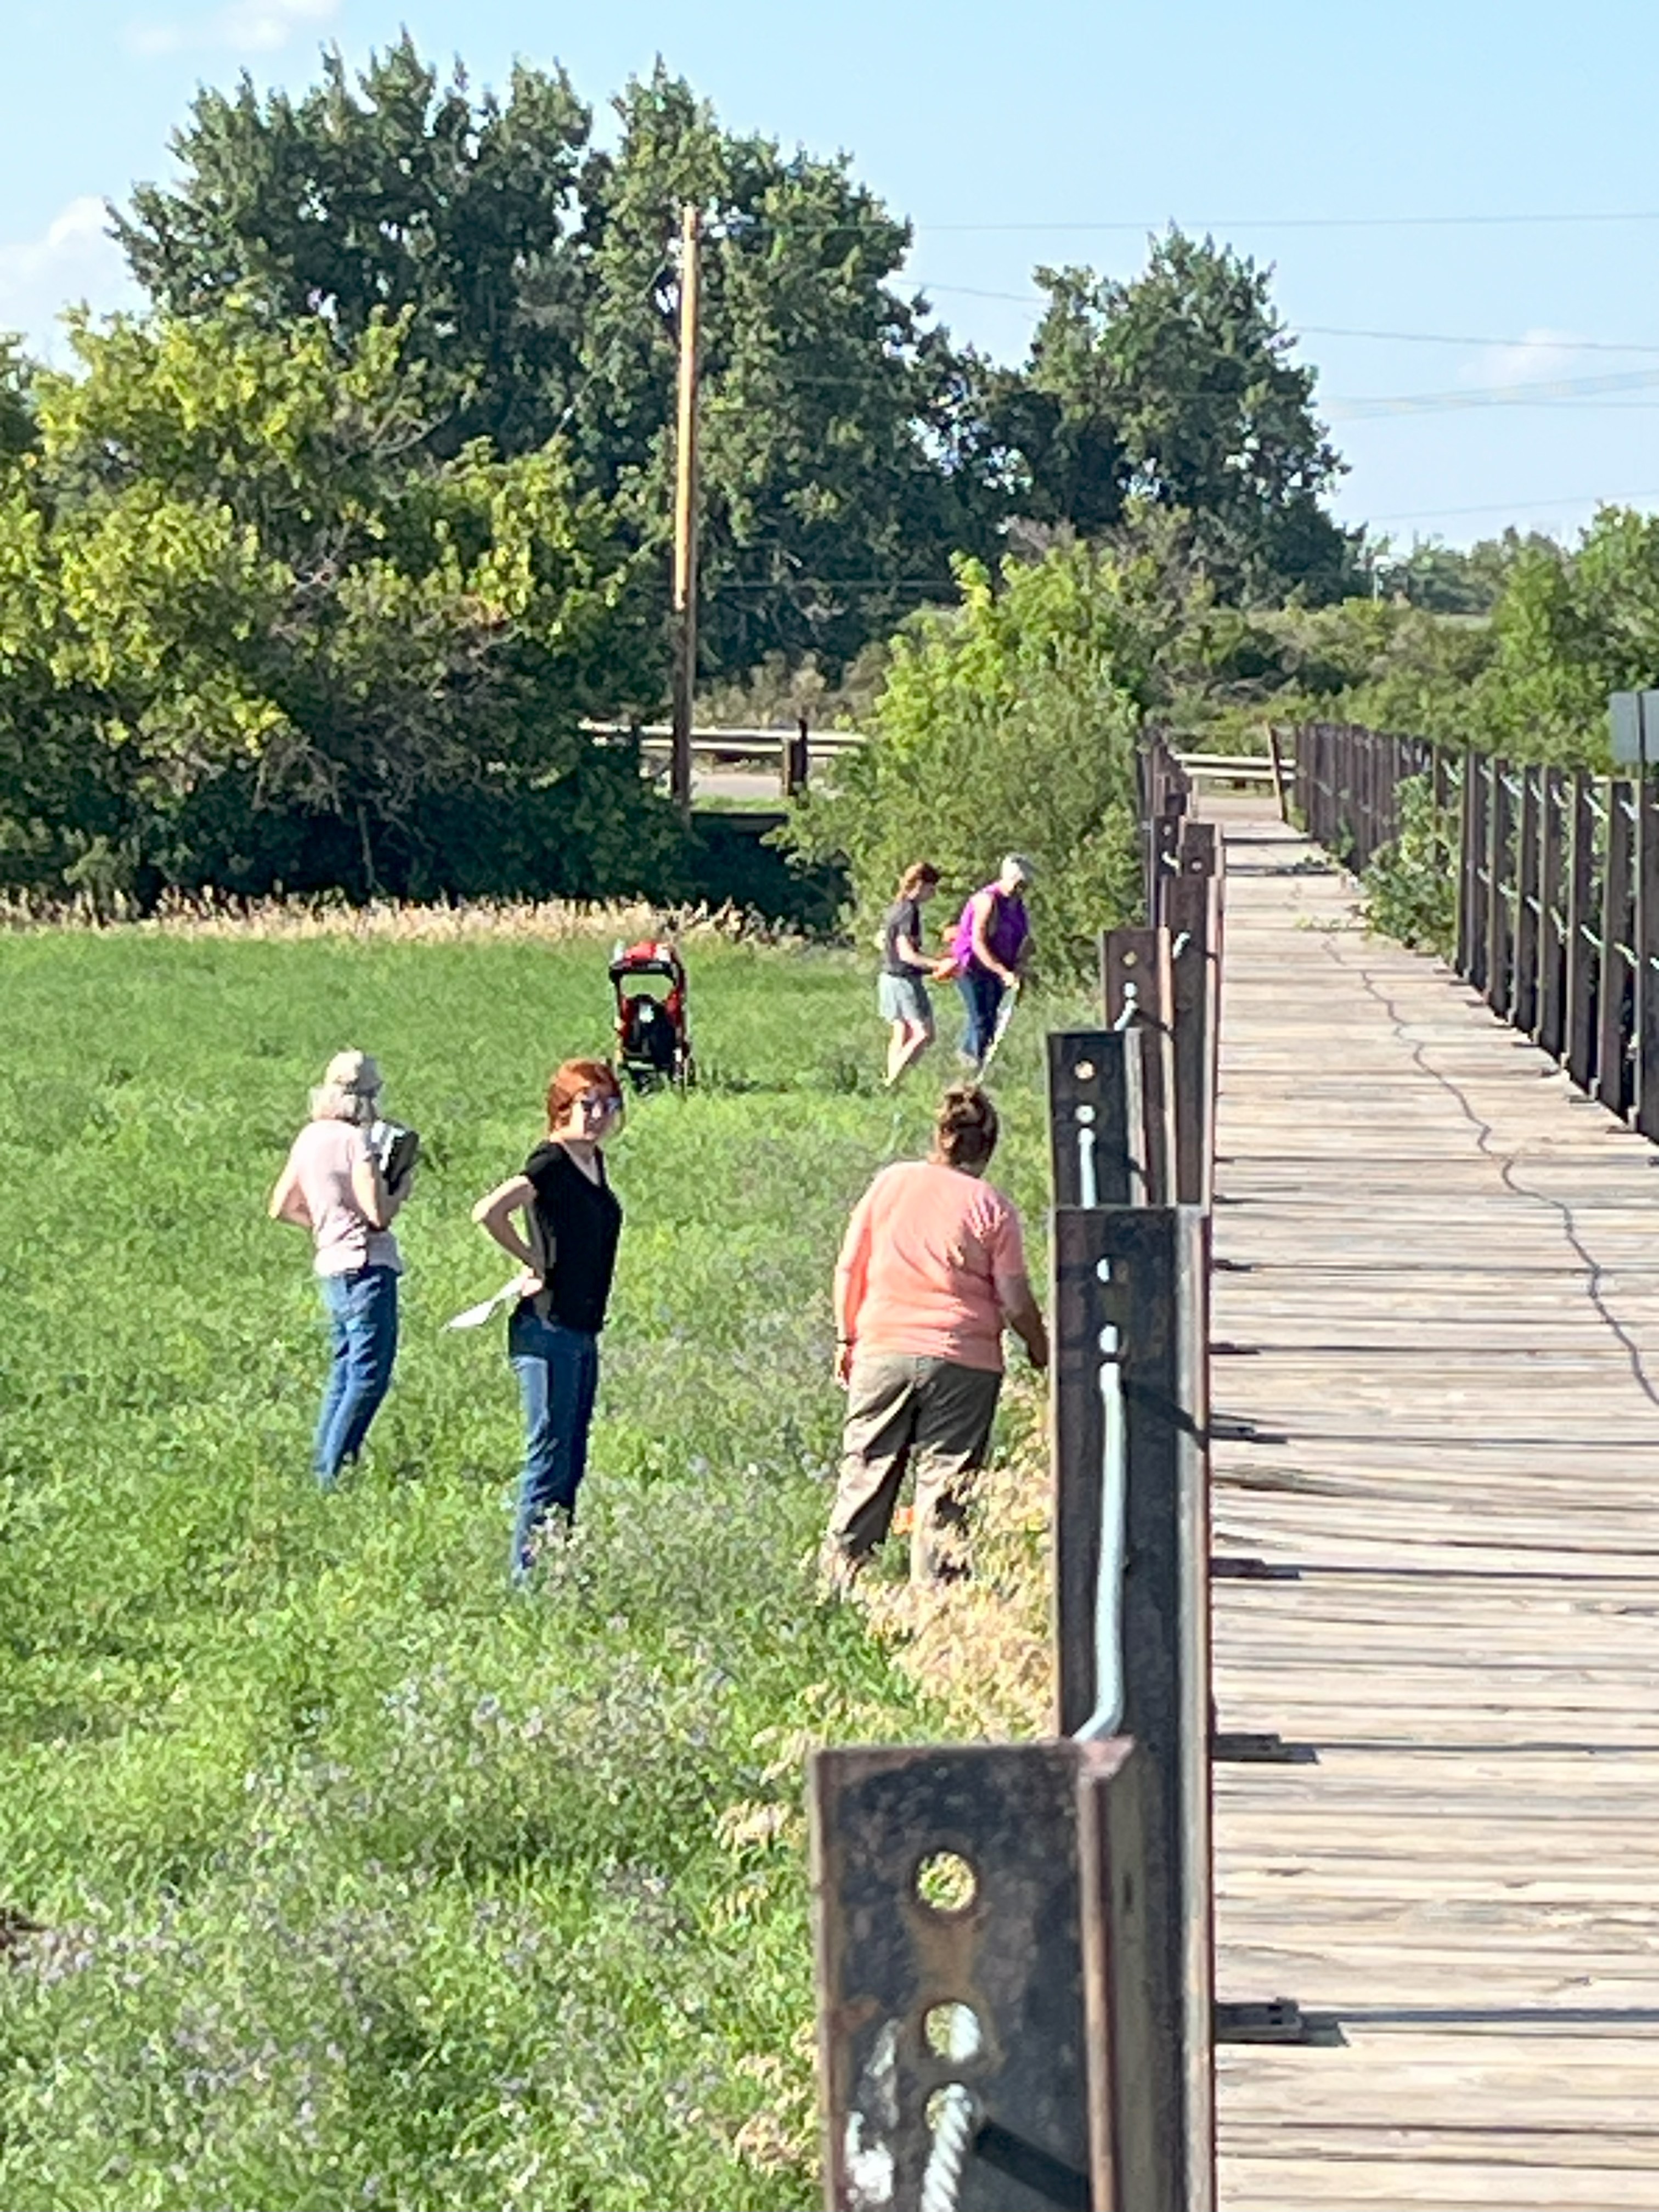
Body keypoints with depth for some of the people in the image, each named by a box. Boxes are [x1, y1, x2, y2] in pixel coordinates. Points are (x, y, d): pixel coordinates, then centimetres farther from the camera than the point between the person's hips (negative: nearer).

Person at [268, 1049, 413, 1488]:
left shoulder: (310, 1138, 11)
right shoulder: (356, 1141, -13)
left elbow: (281, 1208, 18)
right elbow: (379, 1215, -18)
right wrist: (402, 1187, 0)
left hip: (331, 1267, 9)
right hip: (366, 1268, -9)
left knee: (345, 1370, 17)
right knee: (370, 1374, -6)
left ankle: (321, 1466, 15)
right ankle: (332, 1472, -10)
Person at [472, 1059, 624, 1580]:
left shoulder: (594, 1161, 12)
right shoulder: (552, 1161, -13)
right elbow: (489, 1212, -26)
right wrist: (534, 1263, -13)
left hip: (583, 1332, 9)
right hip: (548, 1328, -9)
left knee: (571, 1459, 12)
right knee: (550, 1456, -6)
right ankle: (529, 1573, -2)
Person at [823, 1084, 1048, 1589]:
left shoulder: (890, 1183, 3)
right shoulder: (991, 1206, -5)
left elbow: (849, 1267, 6)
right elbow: (1015, 1302, -4)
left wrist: (846, 1339, 16)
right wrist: (1040, 1347, 13)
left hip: (882, 1350, 2)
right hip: (962, 1359, -2)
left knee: (865, 1473, 8)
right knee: (944, 1484, 2)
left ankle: (838, 1589, 10)